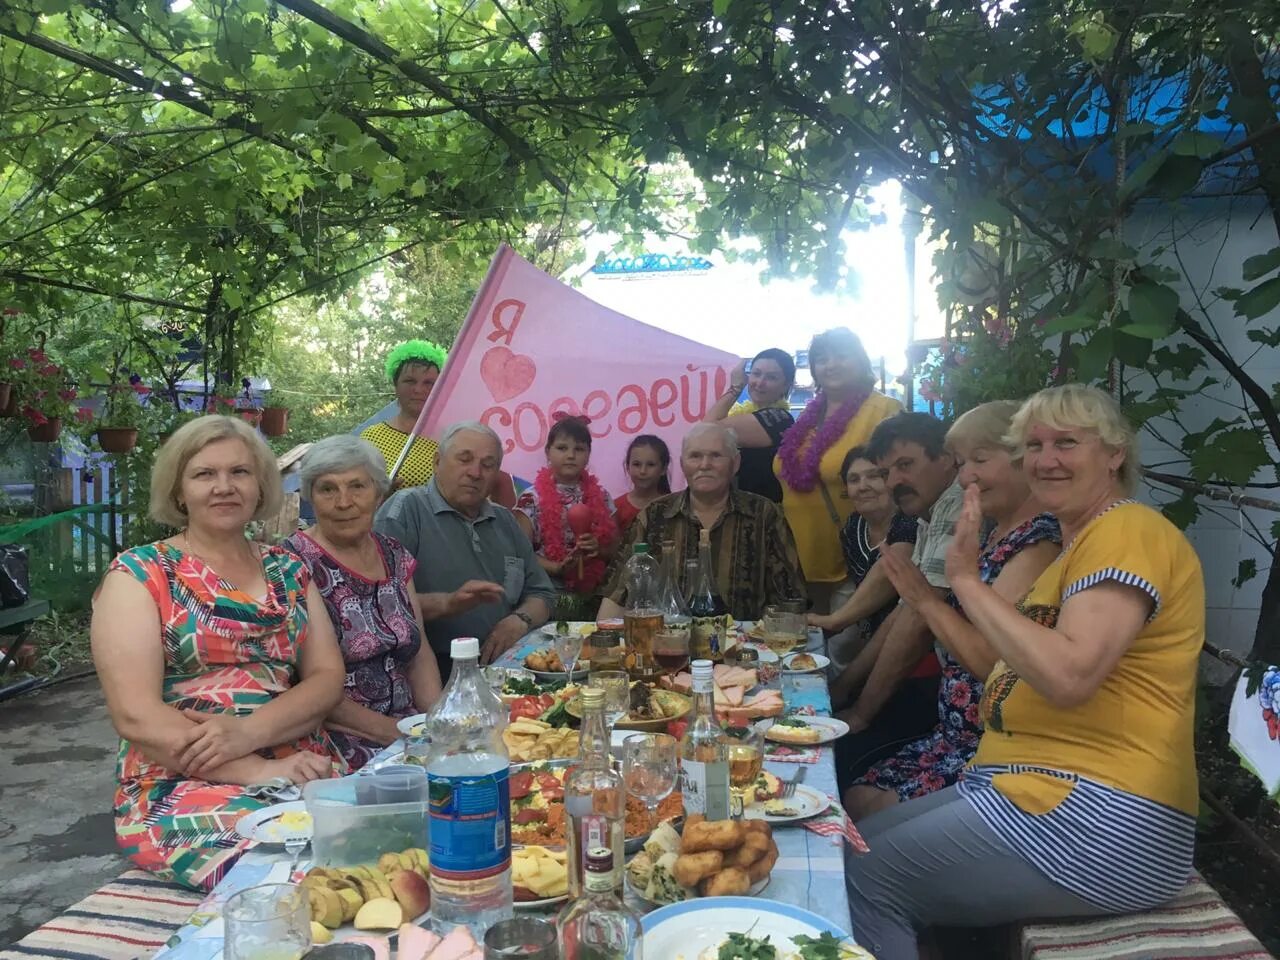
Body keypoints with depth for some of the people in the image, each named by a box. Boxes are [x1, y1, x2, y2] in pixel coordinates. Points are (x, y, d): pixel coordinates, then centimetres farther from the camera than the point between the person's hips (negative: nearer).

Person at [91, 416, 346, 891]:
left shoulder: (289, 570, 12)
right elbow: (136, 715, -9)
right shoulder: (138, 574, 0)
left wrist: (248, 732, -16)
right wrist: (260, 771, -20)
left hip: (302, 771, 4)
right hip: (182, 785, -4)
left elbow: (328, 678, 4)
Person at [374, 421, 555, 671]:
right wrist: (446, 603, -26)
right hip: (431, 669, -6)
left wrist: (520, 621, 2)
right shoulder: (405, 509, -2)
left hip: (500, 664, 7)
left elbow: (541, 594, 23)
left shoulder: (504, 522, 22)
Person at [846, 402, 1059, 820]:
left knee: (876, 812, -13)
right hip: (957, 735, 9)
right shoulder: (997, 533, 11)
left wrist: (928, 601, -14)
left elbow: (994, 660, -24)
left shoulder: (1039, 542, -18)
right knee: (856, 798, 4)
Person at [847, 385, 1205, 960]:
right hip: (1030, 785, 10)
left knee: (866, 881, -11)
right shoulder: (1080, 542, 19)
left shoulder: (1127, 532, -13)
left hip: (1102, 822, -10)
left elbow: (1068, 675, -27)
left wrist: (967, 581, -21)